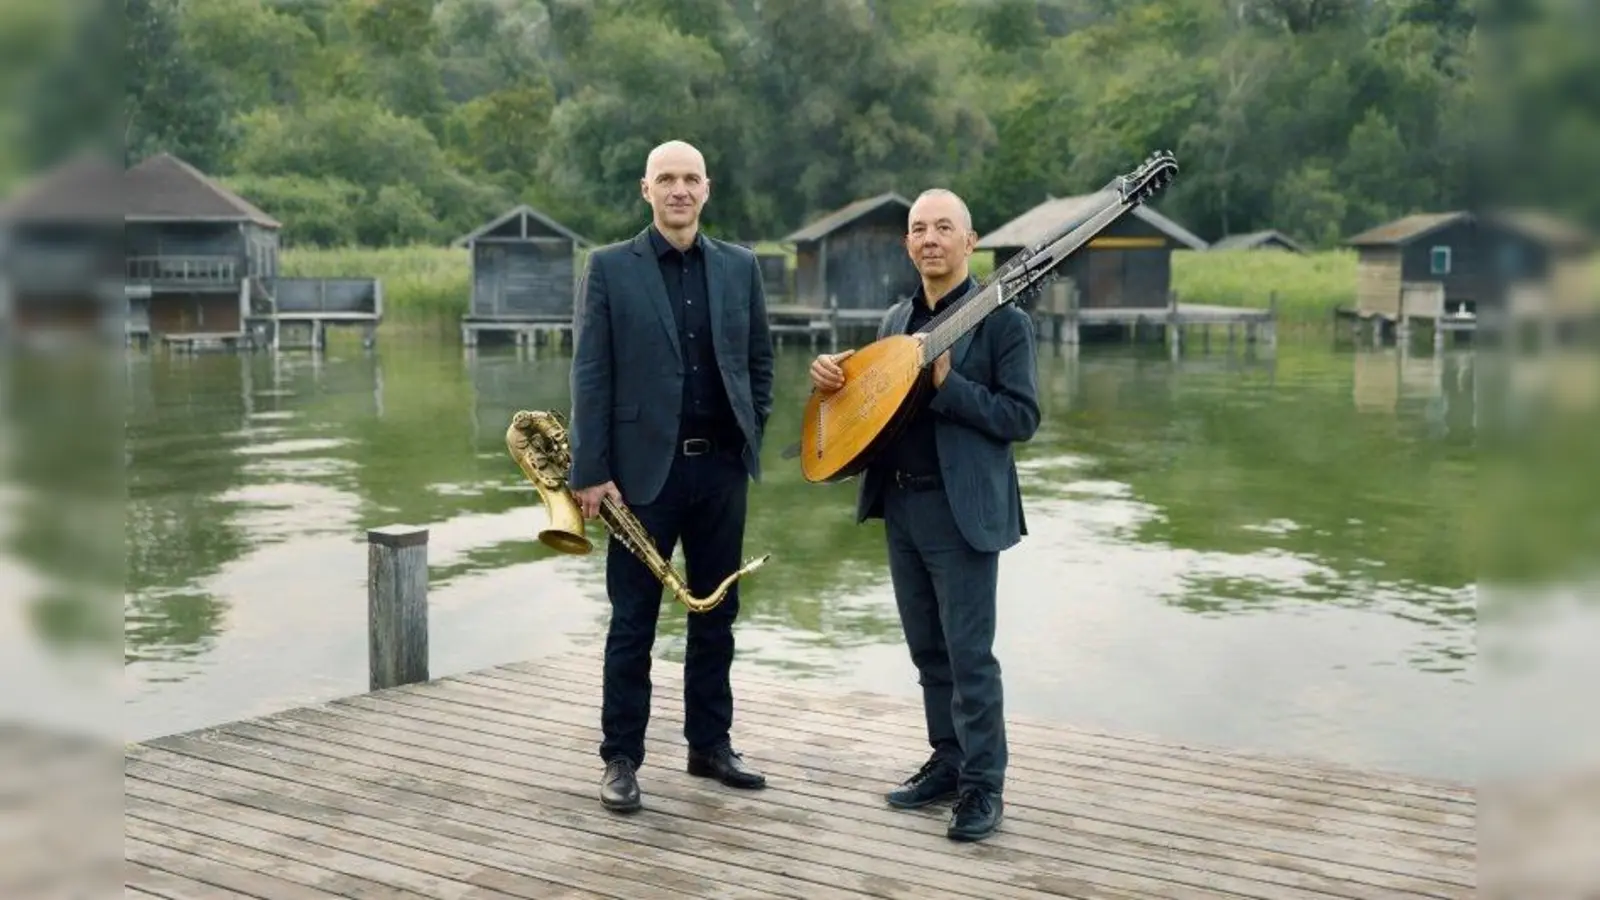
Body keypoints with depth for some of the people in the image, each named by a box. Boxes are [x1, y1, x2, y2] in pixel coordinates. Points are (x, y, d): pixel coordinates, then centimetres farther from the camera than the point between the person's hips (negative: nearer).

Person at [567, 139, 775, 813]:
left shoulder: (740, 267, 8)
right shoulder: (610, 267, -2)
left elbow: (759, 361, 15)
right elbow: (590, 375, -6)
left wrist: (751, 439, 6)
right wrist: (590, 472, -10)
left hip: (722, 467, 4)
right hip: (644, 467, -3)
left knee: (716, 614, 12)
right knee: (633, 622, 3)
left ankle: (710, 745, 25)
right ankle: (621, 759, 13)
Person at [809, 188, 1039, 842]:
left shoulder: (1002, 320, -8)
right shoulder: (895, 319, 13)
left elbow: (1022, 418, -13)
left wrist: (946, 383, -22)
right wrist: (833, 374, -2)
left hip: (962, 508, -7)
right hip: (900, 504, 7)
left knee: (969, 653, -3)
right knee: (927, 648, 14)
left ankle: (984, 785, 8)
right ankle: (948, 763, 26)